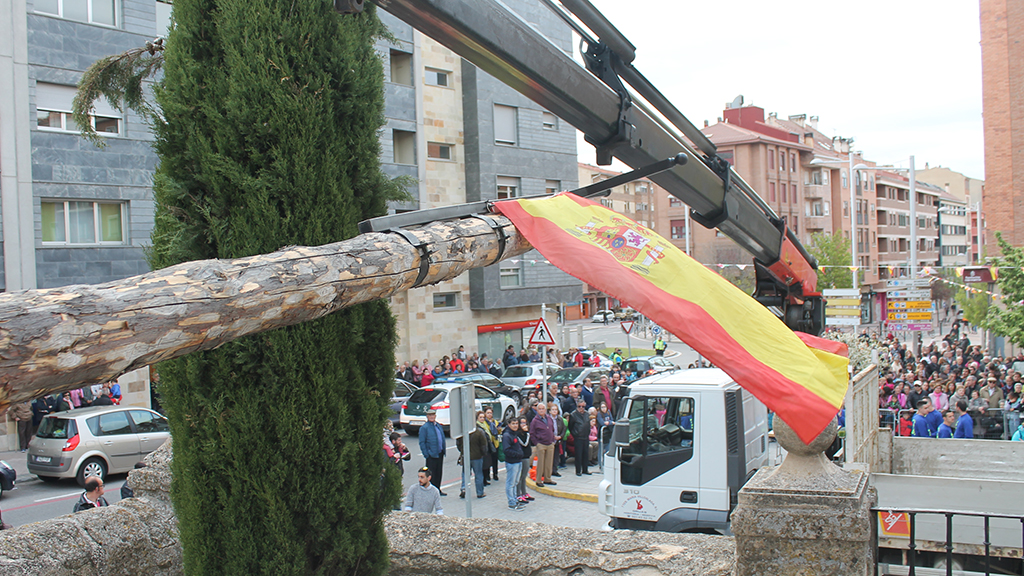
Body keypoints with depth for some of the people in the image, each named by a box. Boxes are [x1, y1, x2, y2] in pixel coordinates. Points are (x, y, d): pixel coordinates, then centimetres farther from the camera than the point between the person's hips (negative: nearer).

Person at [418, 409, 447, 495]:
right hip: (431, 455, -6)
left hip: (440, 454, 7)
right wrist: (426, 455, -14)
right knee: (431, 474, -1)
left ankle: (438, 490, 22)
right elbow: (422, 442, -10)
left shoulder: (439, 426, 13)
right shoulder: (424, 428, -8)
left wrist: (443, 451, 12)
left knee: (439, 472, 12)